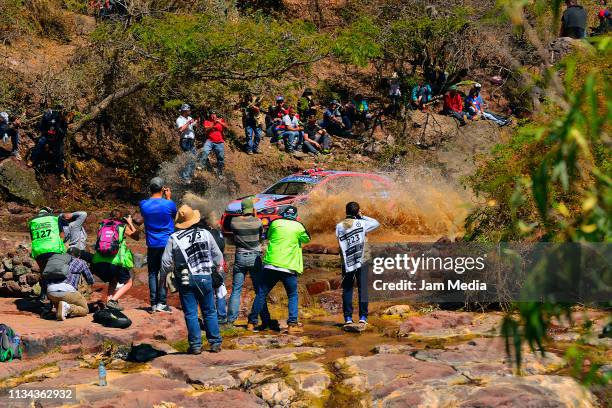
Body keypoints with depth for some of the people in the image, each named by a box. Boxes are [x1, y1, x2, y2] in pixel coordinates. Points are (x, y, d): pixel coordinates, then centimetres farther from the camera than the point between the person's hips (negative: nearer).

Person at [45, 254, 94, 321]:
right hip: (67, 289, -4)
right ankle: (67, 307, -14)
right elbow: (90, 281, 31)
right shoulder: (81, 262, 21)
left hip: (50, 292, 5)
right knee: (85, 309, 14)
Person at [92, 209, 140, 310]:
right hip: (116, 262, -4)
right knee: (128, 283, 15)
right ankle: (113, 301, -5)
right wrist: (130, 223, 33)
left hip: (99, 263, 4)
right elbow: (137, 237, 22)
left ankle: (109, 300, 14)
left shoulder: (102, 225, 14)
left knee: (113, 281, 31)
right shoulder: (123, 227, 7)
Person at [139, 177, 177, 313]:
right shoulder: (168, 204, -12)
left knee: (153, 273, 7)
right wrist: (168, 198, 16)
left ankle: (153, 304, 6)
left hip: (152, 245, 2)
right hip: (167, 243, -2)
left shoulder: (144, 204, -5)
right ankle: (161, 302, 0)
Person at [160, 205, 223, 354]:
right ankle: (215, 343, 11)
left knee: (191, 314, 4)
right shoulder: (205, 234, 0)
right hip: (205, 278, 1)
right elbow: (218, 257, 6)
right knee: (209, 312, 11)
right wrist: (215, 269, 25)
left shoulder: (174, 238, -4)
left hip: (185, 280, -1)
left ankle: (195, 345, 3)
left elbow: (166, 262, -2)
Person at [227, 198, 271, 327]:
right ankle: (265, 320, 5)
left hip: (240, 258, 1)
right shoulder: (257, 221, -8)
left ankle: (231, 319, 3)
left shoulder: (234, 221, -5)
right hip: (255, 258, -1)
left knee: (236, 290, 6)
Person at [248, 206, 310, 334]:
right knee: (293, 296, 10)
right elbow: (307, 239, 17)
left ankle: (252, 322, 14)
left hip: (271, 265, 2)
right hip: (289, 268, -2)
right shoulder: (299, 227, -1)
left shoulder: (275, 223, 4)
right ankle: (292, 324, -2)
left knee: (261, 294, 11)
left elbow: (268, 236, 21)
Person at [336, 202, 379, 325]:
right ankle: (363, 316, 3)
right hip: (361, 262, -2)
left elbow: (340, 243, 2)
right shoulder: (361, 223, -5)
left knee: (347, 290, 8)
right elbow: (376, 223, 7)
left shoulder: (339, 226, 1)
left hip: (346, 263, 2)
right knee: (362, 289, 5)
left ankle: (348, 317, 6)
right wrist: (363, 217, 9)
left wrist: (344, 258, 10)